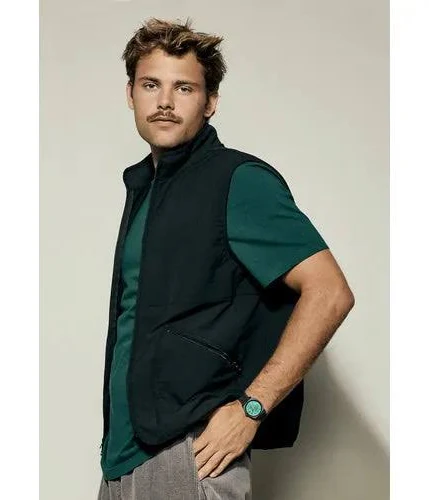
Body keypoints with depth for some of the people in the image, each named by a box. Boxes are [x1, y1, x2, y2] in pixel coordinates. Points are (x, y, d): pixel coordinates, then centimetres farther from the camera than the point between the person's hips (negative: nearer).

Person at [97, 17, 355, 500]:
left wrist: (250, 408, -20)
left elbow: (330, 293, -18)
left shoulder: (238, 180, -11)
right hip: (124, 447, 7)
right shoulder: (142, 183, 13)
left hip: (191, 451, -7)